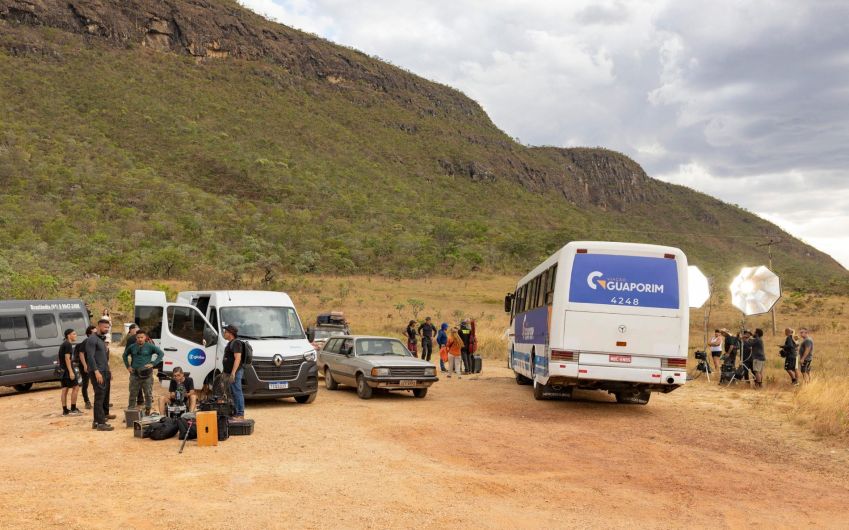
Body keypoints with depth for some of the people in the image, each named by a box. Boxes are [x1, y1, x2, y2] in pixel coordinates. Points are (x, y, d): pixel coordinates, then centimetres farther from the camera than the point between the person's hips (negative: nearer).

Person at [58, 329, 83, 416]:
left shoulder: (64, 344, 18)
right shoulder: (68, 344, -12)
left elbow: (60, 359, 23)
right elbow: (67, 358, -20)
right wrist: (71, 372, -24)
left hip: (63, 370, 10)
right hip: (68, 369, -10)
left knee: (64, 389, 8)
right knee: (75, 387, -5)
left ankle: (65, 411, 9)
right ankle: (73, 409, -6)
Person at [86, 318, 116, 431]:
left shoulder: (102, 339, 20)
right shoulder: (92, 339, -9)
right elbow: (90, 357, -18)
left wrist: (108, 371, 21)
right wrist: (96, 371, -25)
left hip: (105, 372, 9)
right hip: (97, 372, -9)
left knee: (105, 396, 13)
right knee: (99, 396, -11)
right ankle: (100, 423, -13)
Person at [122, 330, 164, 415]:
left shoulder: (150, 346, -1)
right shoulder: (132, 347, 7)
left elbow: (161, 353, -1)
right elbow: (124, 355, 22)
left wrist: (153, 363, -8)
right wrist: (128, 366, 11)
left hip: (147, 374, -2)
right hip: (134, 374, 2)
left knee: (148, 394, 3)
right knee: (133, 394, 7)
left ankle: (147, 412, 13)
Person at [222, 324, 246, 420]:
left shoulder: (236, 343, -14)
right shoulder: (230, 343, 19)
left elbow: (237, 358, -22)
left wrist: (233, 372, -27)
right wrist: (226, 372, 25)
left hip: (235, 372, -11)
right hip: (231, 372, 11)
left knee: (237, 393, -10)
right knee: (234, 393, 13)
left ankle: (240, 414, -9)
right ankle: (237, 413, 18)